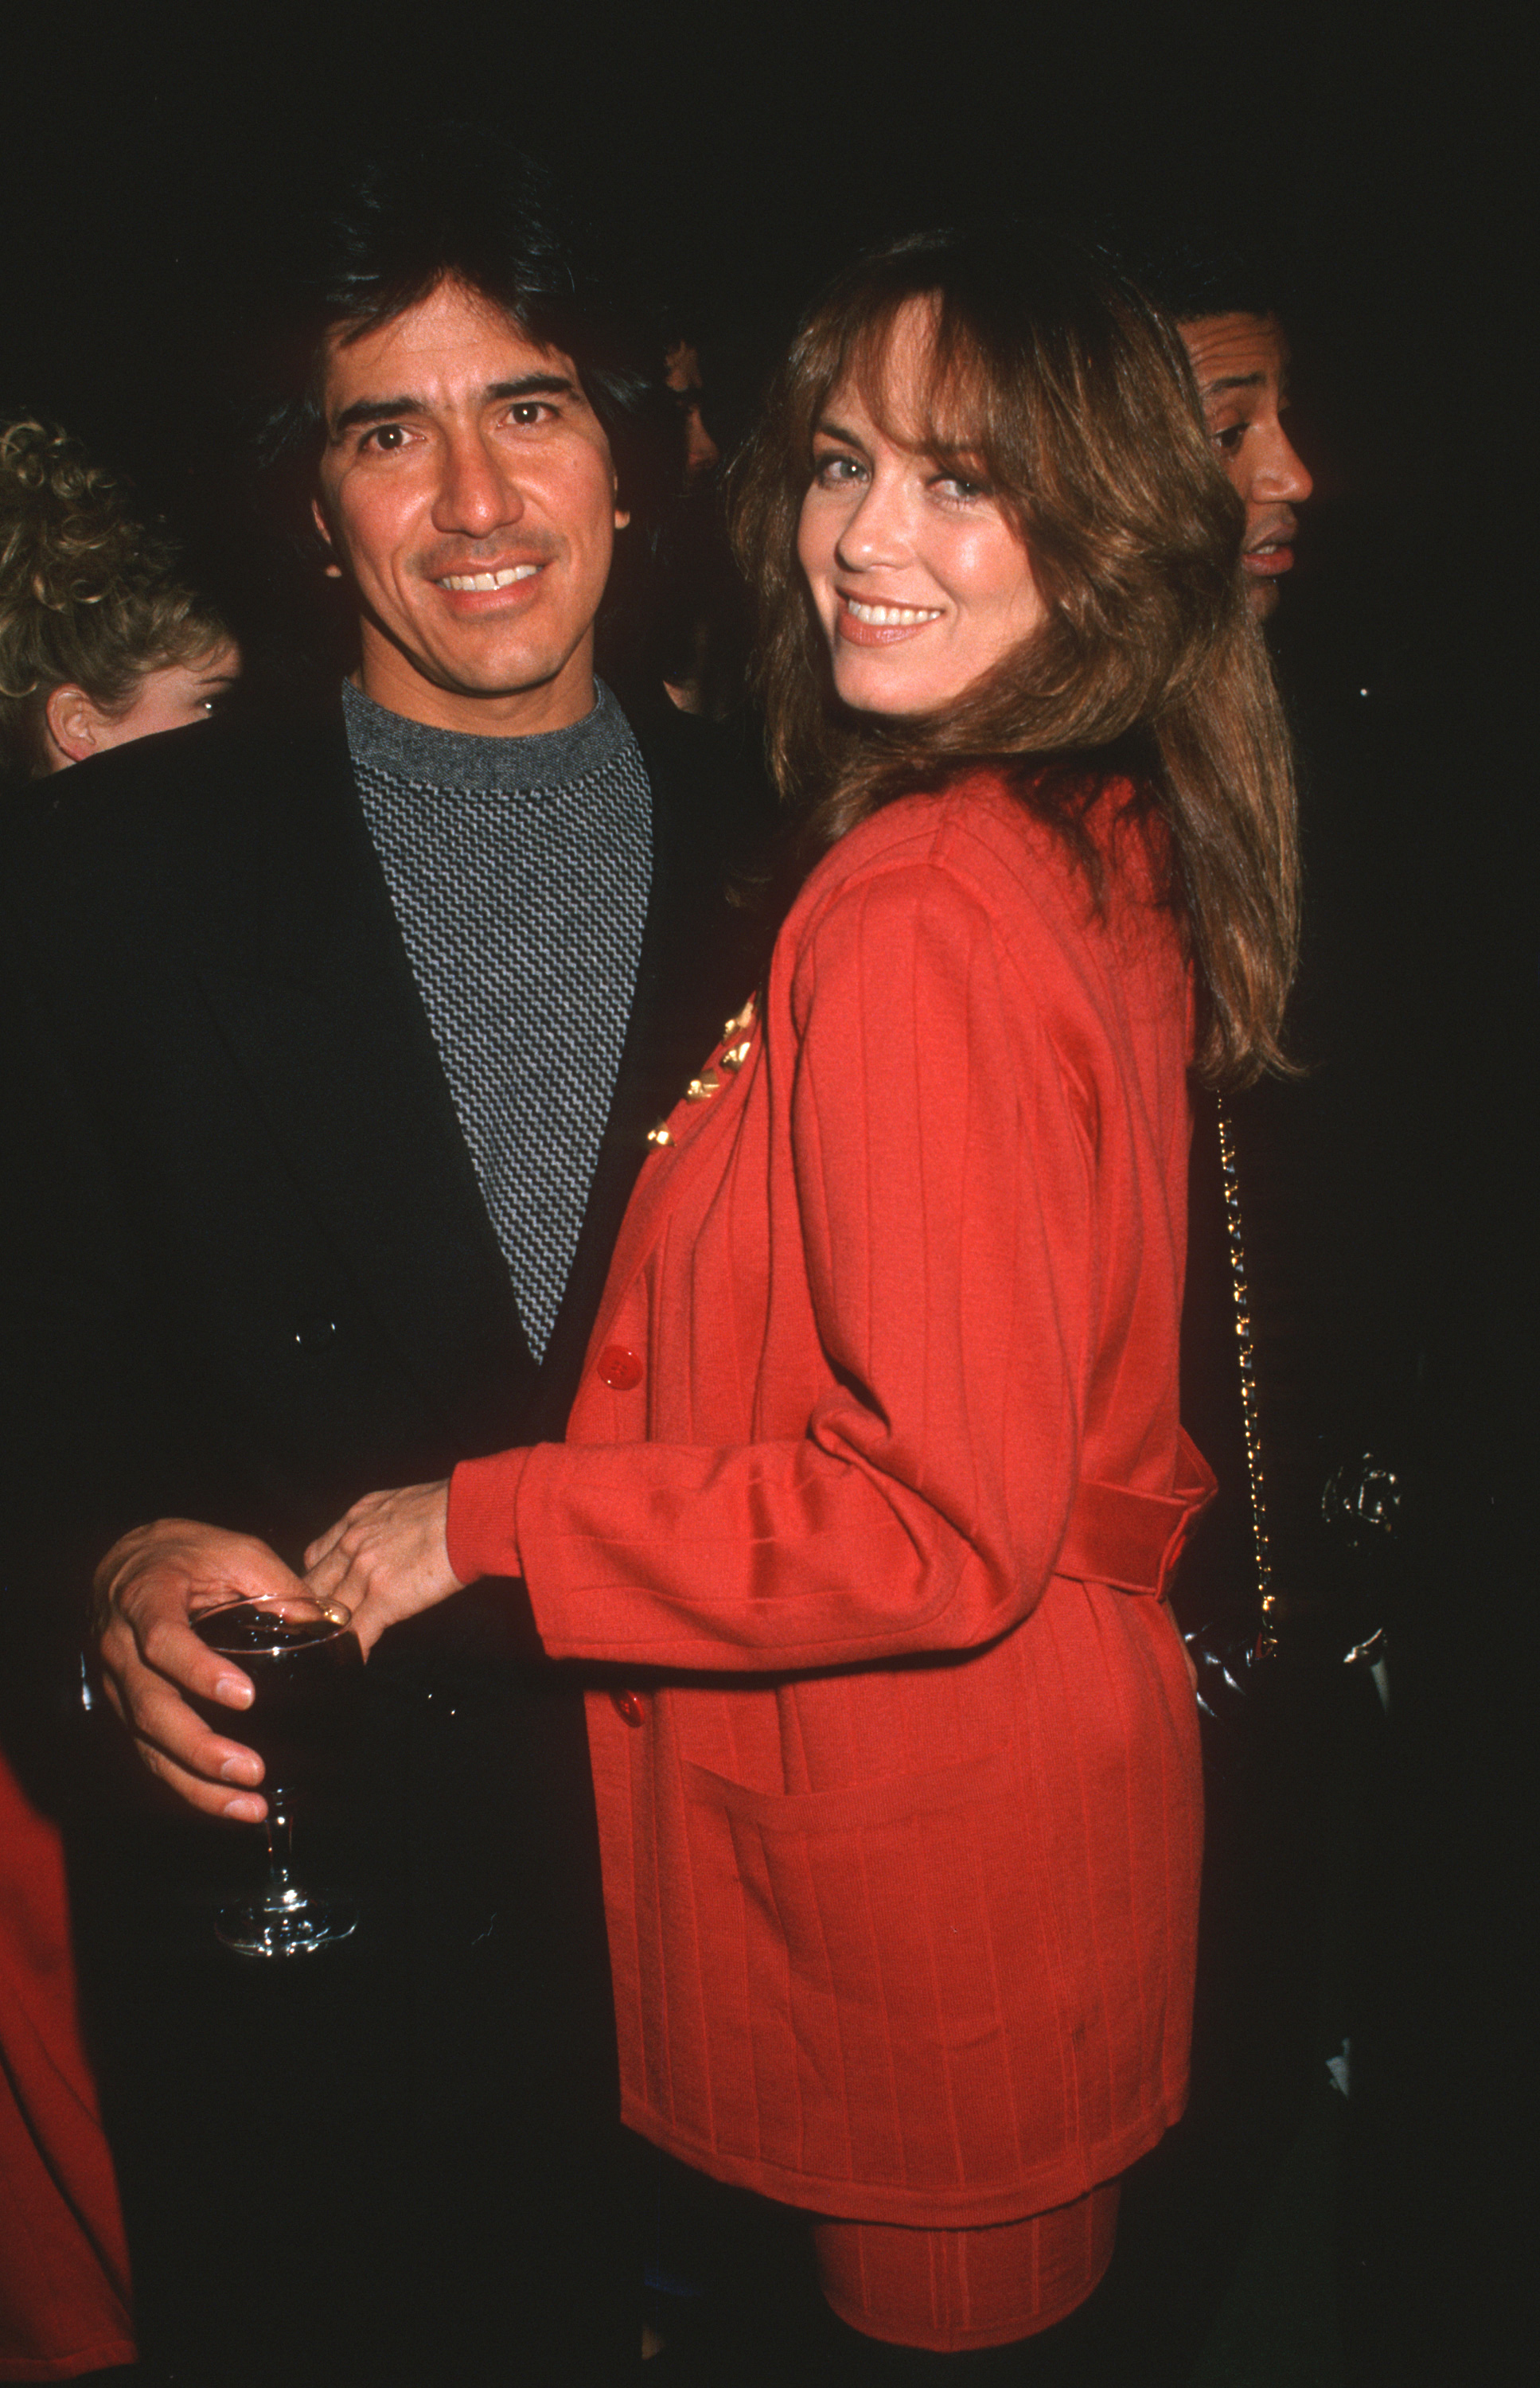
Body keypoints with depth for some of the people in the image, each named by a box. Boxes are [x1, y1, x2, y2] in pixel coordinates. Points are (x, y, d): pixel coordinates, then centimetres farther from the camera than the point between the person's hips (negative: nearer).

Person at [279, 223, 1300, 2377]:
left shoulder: (915, 913, -27)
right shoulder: (1110, 842, 2)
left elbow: (944, 1519, -26)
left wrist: (488, 1523, -18)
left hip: (917, 1848, -8)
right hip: (1073, 1756, 8)